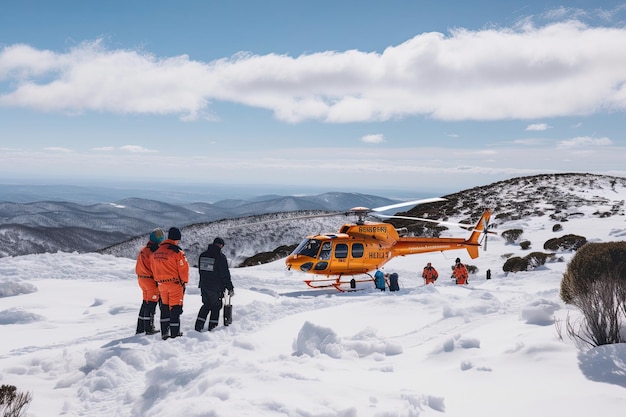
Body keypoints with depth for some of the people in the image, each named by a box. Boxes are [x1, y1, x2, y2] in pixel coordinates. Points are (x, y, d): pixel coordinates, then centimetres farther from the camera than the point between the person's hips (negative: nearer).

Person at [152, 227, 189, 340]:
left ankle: (164, 333, 18)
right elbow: (184, 268, -12)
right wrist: (184, 281, 3)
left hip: (162, 285, 6)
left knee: (165, 308, 16)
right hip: (175, 284, -6)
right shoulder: (177, 252, -15)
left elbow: (154, 269, 13)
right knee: (175, 309, 0)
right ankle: (175, 334, 2)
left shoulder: (156, 253, 6)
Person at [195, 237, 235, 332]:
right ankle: (212, 328, 9)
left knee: (206, 305, 19)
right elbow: (225, 275, -14)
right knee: (216, 307, 9)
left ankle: (198, 326, 9)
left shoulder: (202, 255, 6)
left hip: (204, 286, 6)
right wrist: (230, 288, -7)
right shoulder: (220, 256, -14)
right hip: (216, 287, -5)